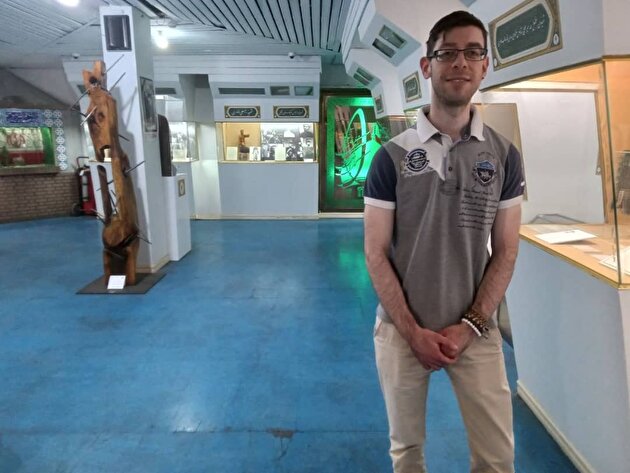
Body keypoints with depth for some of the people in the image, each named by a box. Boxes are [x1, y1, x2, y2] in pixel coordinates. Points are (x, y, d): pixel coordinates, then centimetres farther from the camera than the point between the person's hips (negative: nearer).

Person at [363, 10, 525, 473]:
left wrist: (469, 326, -8)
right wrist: (413, 331, -10)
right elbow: (376, 253, -6)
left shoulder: (504, 155, 0)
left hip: (476, 330, 2)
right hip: (402, 329, -1)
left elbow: (505, 253, 1)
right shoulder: (393, 155, -6)